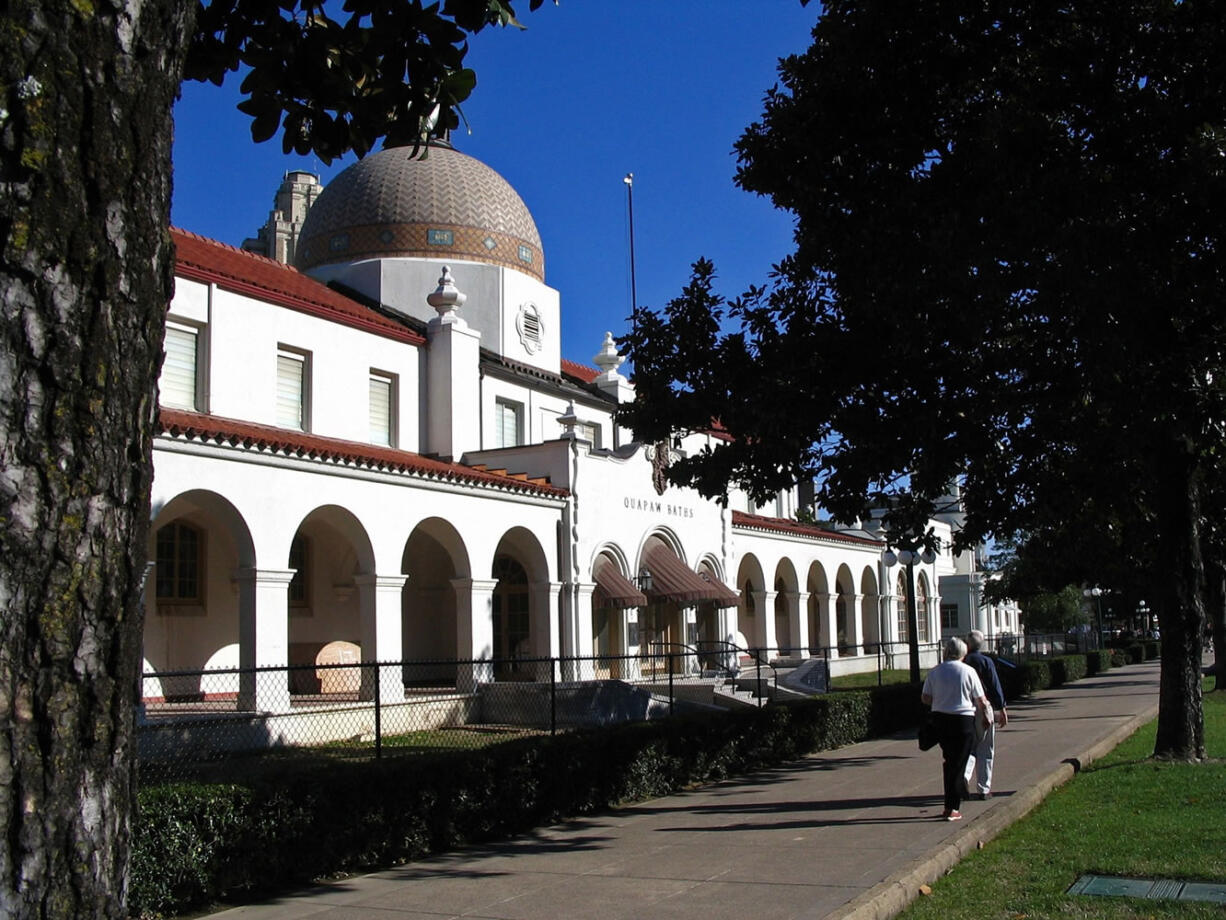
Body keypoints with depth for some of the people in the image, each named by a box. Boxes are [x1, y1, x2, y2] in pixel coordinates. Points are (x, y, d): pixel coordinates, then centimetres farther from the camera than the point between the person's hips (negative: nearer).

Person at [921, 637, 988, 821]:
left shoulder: (934, 672, 2)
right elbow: (981, 700, -2)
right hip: (963, 719, -3)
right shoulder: (968, 671, -6)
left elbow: (925, 698, 3)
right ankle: (952, 809, -1)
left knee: (948, 762, 17)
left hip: (940, 718, 4)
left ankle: (950, 804, 21)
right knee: (958, 764, 1)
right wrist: (985, 716, 16)